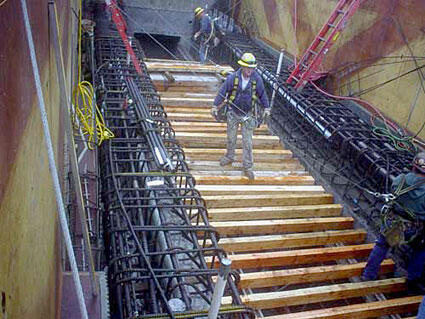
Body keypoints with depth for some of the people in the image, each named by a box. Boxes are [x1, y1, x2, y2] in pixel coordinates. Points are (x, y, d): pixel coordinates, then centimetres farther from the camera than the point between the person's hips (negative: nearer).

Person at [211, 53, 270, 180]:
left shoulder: (257, 79, -13)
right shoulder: (233, 77, -15)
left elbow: (262, 93, 2)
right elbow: (222, 91, -8)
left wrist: (266, 108, -1)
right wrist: (215, 106, -11)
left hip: (248, 114, -1)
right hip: (233, 113, 1)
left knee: (247, 142, 0)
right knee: (231, 138, 17)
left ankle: (247, 168, 8)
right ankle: (229, 157, 41)